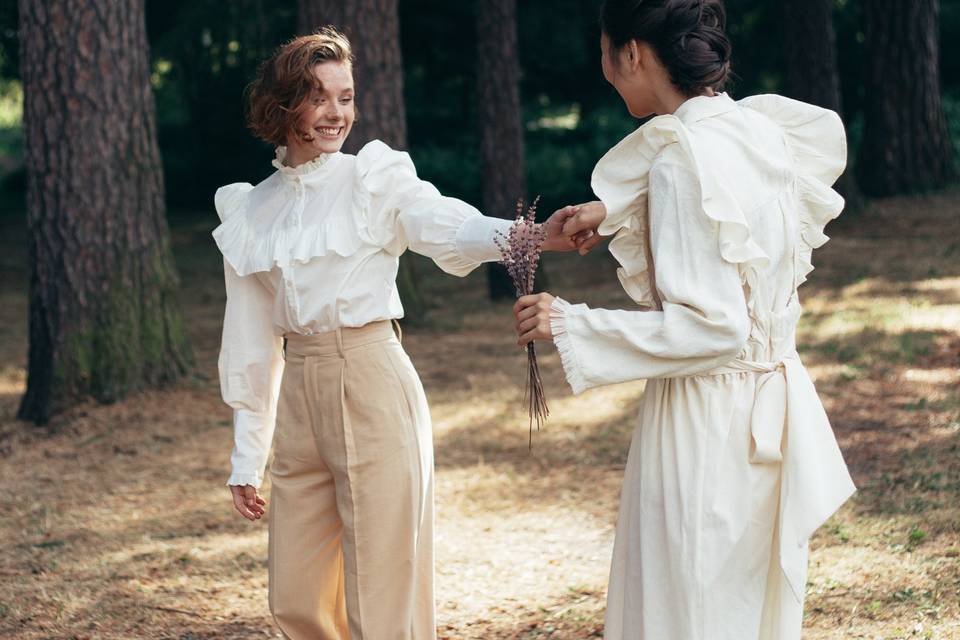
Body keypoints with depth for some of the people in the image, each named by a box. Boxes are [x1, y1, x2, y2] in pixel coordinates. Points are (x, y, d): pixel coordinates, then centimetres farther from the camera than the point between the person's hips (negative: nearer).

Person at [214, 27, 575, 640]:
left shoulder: (373, 180, -3)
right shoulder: (250, 210, 10)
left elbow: (451, 228, -22)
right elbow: (252, 342, 13)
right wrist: (247, 458, 12)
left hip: (372, 388, -5)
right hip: (300, 400, 5)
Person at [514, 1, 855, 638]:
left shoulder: (682, 161, -20)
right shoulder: (758, 128, 4)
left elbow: (709, 327, -23)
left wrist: (570, 325, -19)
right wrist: (619, 213, 21)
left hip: (707, 420, -8)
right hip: (772, 405, 8)